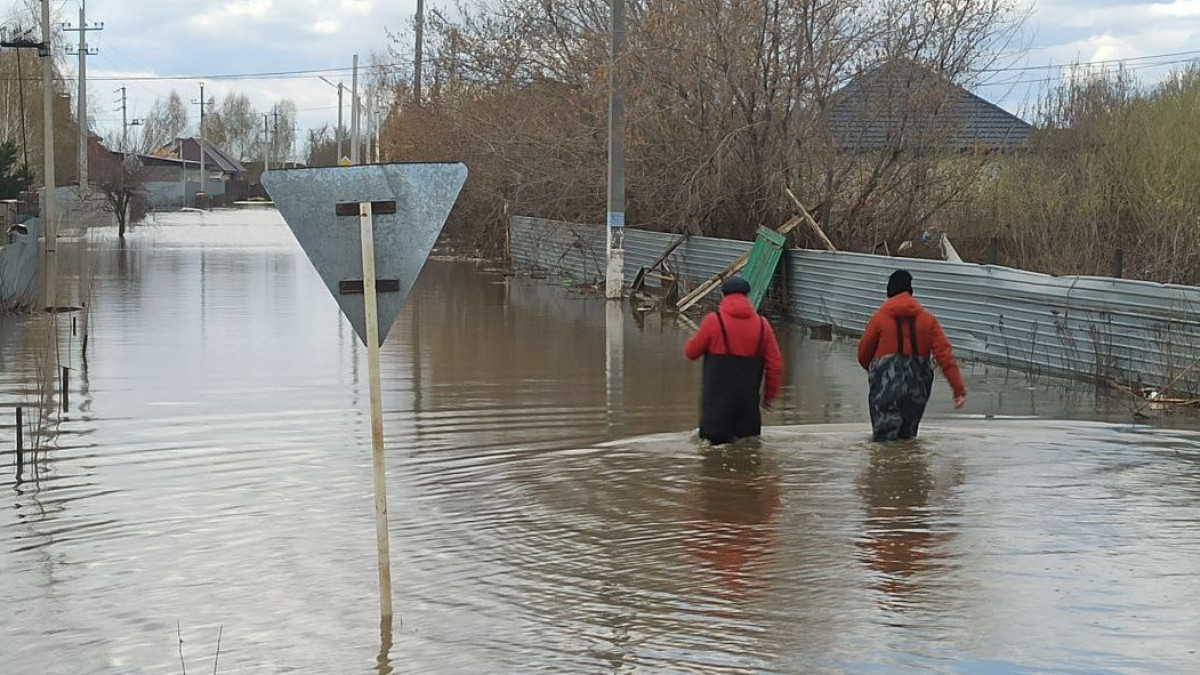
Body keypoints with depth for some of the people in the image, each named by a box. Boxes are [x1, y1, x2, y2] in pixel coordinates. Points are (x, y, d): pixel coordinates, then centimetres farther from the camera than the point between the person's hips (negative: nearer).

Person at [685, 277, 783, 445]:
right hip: (749, 402, 3)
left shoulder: (713, 321, -7)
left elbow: (691, 352, 4)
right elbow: (775, 364, 5)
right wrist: (770, 393, 18)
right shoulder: (762, 324, 3)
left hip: (718, 400, -3)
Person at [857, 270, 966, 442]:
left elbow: (863, 354, 10)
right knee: (908, 436, 18)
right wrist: (959, 388, -5)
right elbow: (944, 354, -2)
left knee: (886, 439, -6)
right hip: (916, 390, 4)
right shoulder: (928, 320, 7)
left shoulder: (879, 318, 0)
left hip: (886, 388, -3)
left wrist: (872, 370, 33)